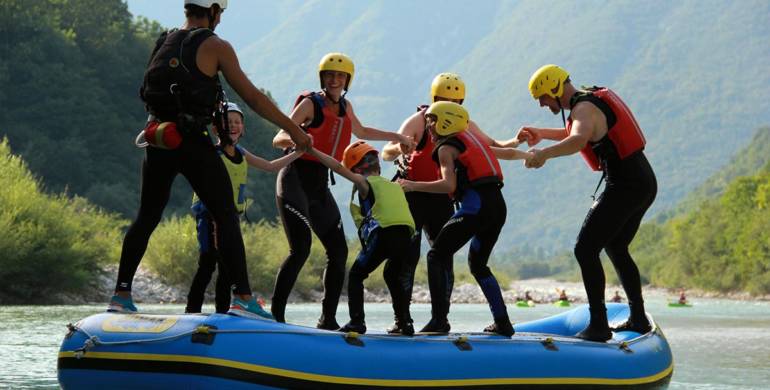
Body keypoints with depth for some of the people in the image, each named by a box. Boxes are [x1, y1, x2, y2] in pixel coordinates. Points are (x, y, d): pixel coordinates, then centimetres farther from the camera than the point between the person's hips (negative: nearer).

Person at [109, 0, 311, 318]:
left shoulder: (162, 43, 13)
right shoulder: (215, 47, -5)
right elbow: (252, 96, -7)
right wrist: (293, 130, -2)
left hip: (158, 141, 6)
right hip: (192, 144, -6)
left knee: (146, 218, 15)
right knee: (226, 218, -1)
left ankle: (121, 295, 16)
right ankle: (242, 298, -7)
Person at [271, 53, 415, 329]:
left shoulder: (344, 106, 13)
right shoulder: (310, 103, -7)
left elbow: (360, 132, 34)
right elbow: (278, 139, -16)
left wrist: (396, 137, 37)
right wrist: (292, 138, -39)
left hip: (319, 185, 7)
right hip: (295, 179, -7)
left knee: (338, 250, 1)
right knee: (301, 249, -21)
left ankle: (328, 319, 10)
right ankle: (275, 314, -17)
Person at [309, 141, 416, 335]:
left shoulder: (364, 183, 13)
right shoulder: (395, 186, 28)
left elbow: (338, 167, 9)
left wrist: (311, 150, 14)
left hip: (384, 234, -5)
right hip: (406, 235, 5)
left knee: (356, 275, 11)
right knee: (393, 276, 29)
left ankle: (357, 321, 0)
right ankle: (404, 323, 22)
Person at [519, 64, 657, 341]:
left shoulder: (584, 108, -14)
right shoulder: (594, 98, 18)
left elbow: (579, 139, -38)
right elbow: (576, 133, 39)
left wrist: (545, 153, -52)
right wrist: (542, 134, 33)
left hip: (624, 187, -10)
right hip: (645, 181, 10)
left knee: (586, 250, -10)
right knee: (616, 249, 23)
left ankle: (598, 326, -14)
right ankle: (638, 319, 26)